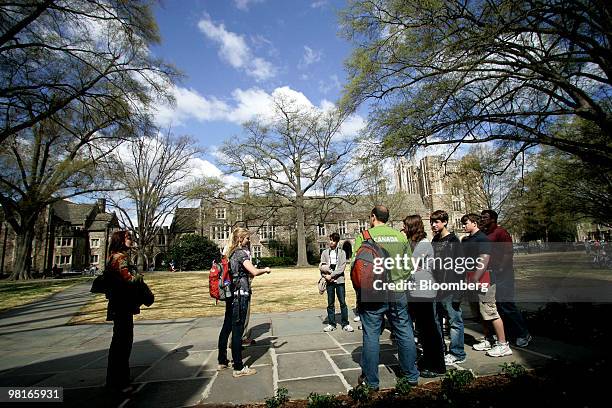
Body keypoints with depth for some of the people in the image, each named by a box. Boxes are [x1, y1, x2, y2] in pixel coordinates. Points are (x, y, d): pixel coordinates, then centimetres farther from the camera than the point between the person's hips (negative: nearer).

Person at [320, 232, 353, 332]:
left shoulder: (342, 253, 2)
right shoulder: (325, 252, 8)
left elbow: (342, 267, -7)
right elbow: (321, 267, 4)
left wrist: (331, 275, -13)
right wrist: (326, 276, -12)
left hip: (339, 280, -1)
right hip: (329, 281, 2)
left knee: (343, 303, 1)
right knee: (330, 304, 8)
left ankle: (345, 324, 12)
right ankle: (331, 324, 17)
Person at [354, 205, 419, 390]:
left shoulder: (363, 236, -6)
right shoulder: (400, 236, 3)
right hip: (398, 292, 3)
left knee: (371, 336, 7)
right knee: (405, 334, 15)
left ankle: (371, 381, 18)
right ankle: (412, 376, 29)